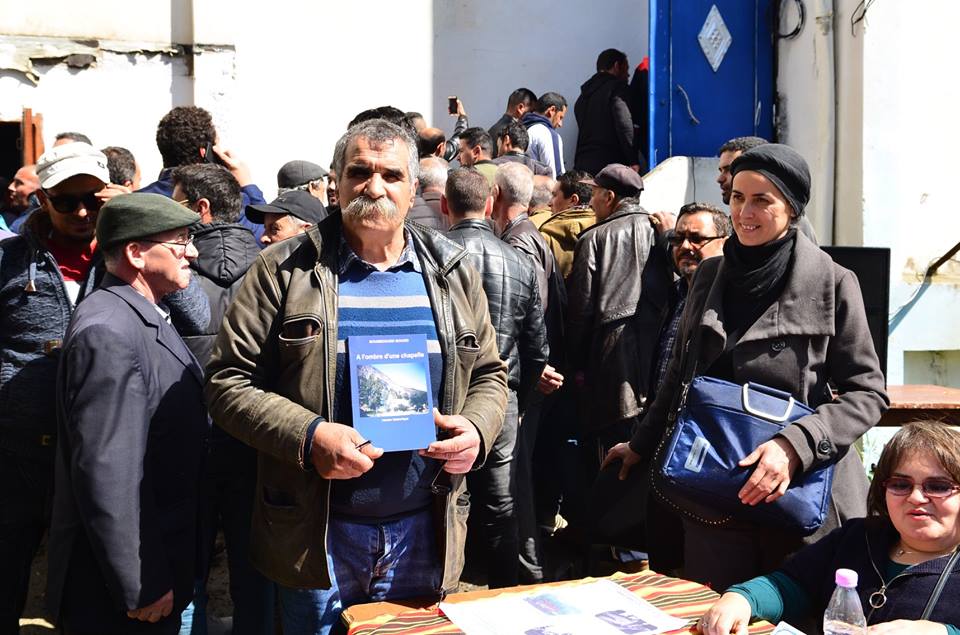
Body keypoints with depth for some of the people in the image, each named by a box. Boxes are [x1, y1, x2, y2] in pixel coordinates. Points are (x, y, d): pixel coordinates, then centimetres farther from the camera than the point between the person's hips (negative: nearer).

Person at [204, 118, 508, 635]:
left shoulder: (453, 275, 6)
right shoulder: (284, 271, -5)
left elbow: (488, 374, 14)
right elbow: (227, 381, -6)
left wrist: (476, 428, -8)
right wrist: (307, 436, -21)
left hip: (426, 534, 3)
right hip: (317, 533, -2)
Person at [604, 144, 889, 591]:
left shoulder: (831, 284, -6)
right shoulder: (710, 276, 7)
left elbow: (867, 392, -6)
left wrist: (795, 445, -20)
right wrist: (641, 444, 23)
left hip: (804, 495, -3)